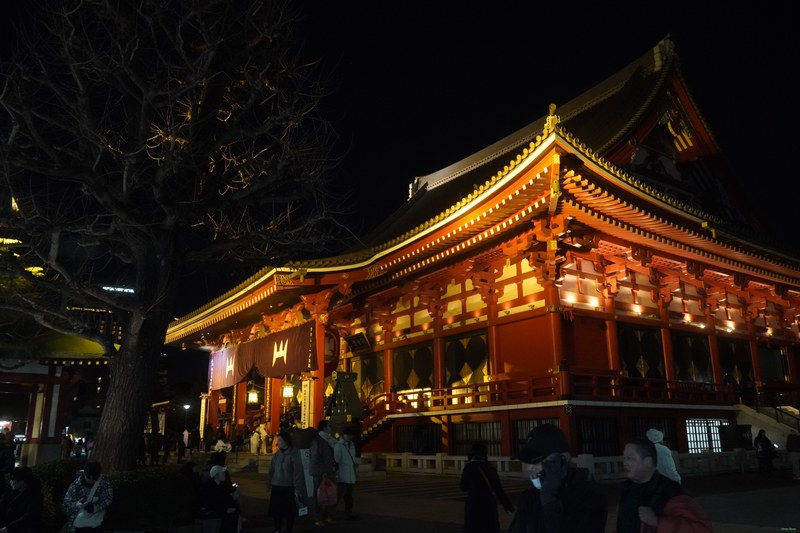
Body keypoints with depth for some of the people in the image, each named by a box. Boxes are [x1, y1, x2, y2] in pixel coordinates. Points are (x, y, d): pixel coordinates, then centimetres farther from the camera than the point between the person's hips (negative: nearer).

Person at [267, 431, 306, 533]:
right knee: (276, 510, 11)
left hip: (289, 487, -5)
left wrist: (297, 487, -14)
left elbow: (297, 471, -12)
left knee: (289, 512, 7)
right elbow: (271, 470, 10)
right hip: (276, 487, 5)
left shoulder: (294, 453, -10)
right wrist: (269, 484, 10)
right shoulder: (277, 454, 5)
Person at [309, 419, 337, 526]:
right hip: (320, 474, -7)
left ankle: (327, 516, 17)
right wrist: (322, 472, -16)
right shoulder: (317, 441, -9)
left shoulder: (329, 440, 14)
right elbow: (315, 459, -13)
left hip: (329, 472, 7)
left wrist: (334, 470, 9)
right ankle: (318, 519, 9)